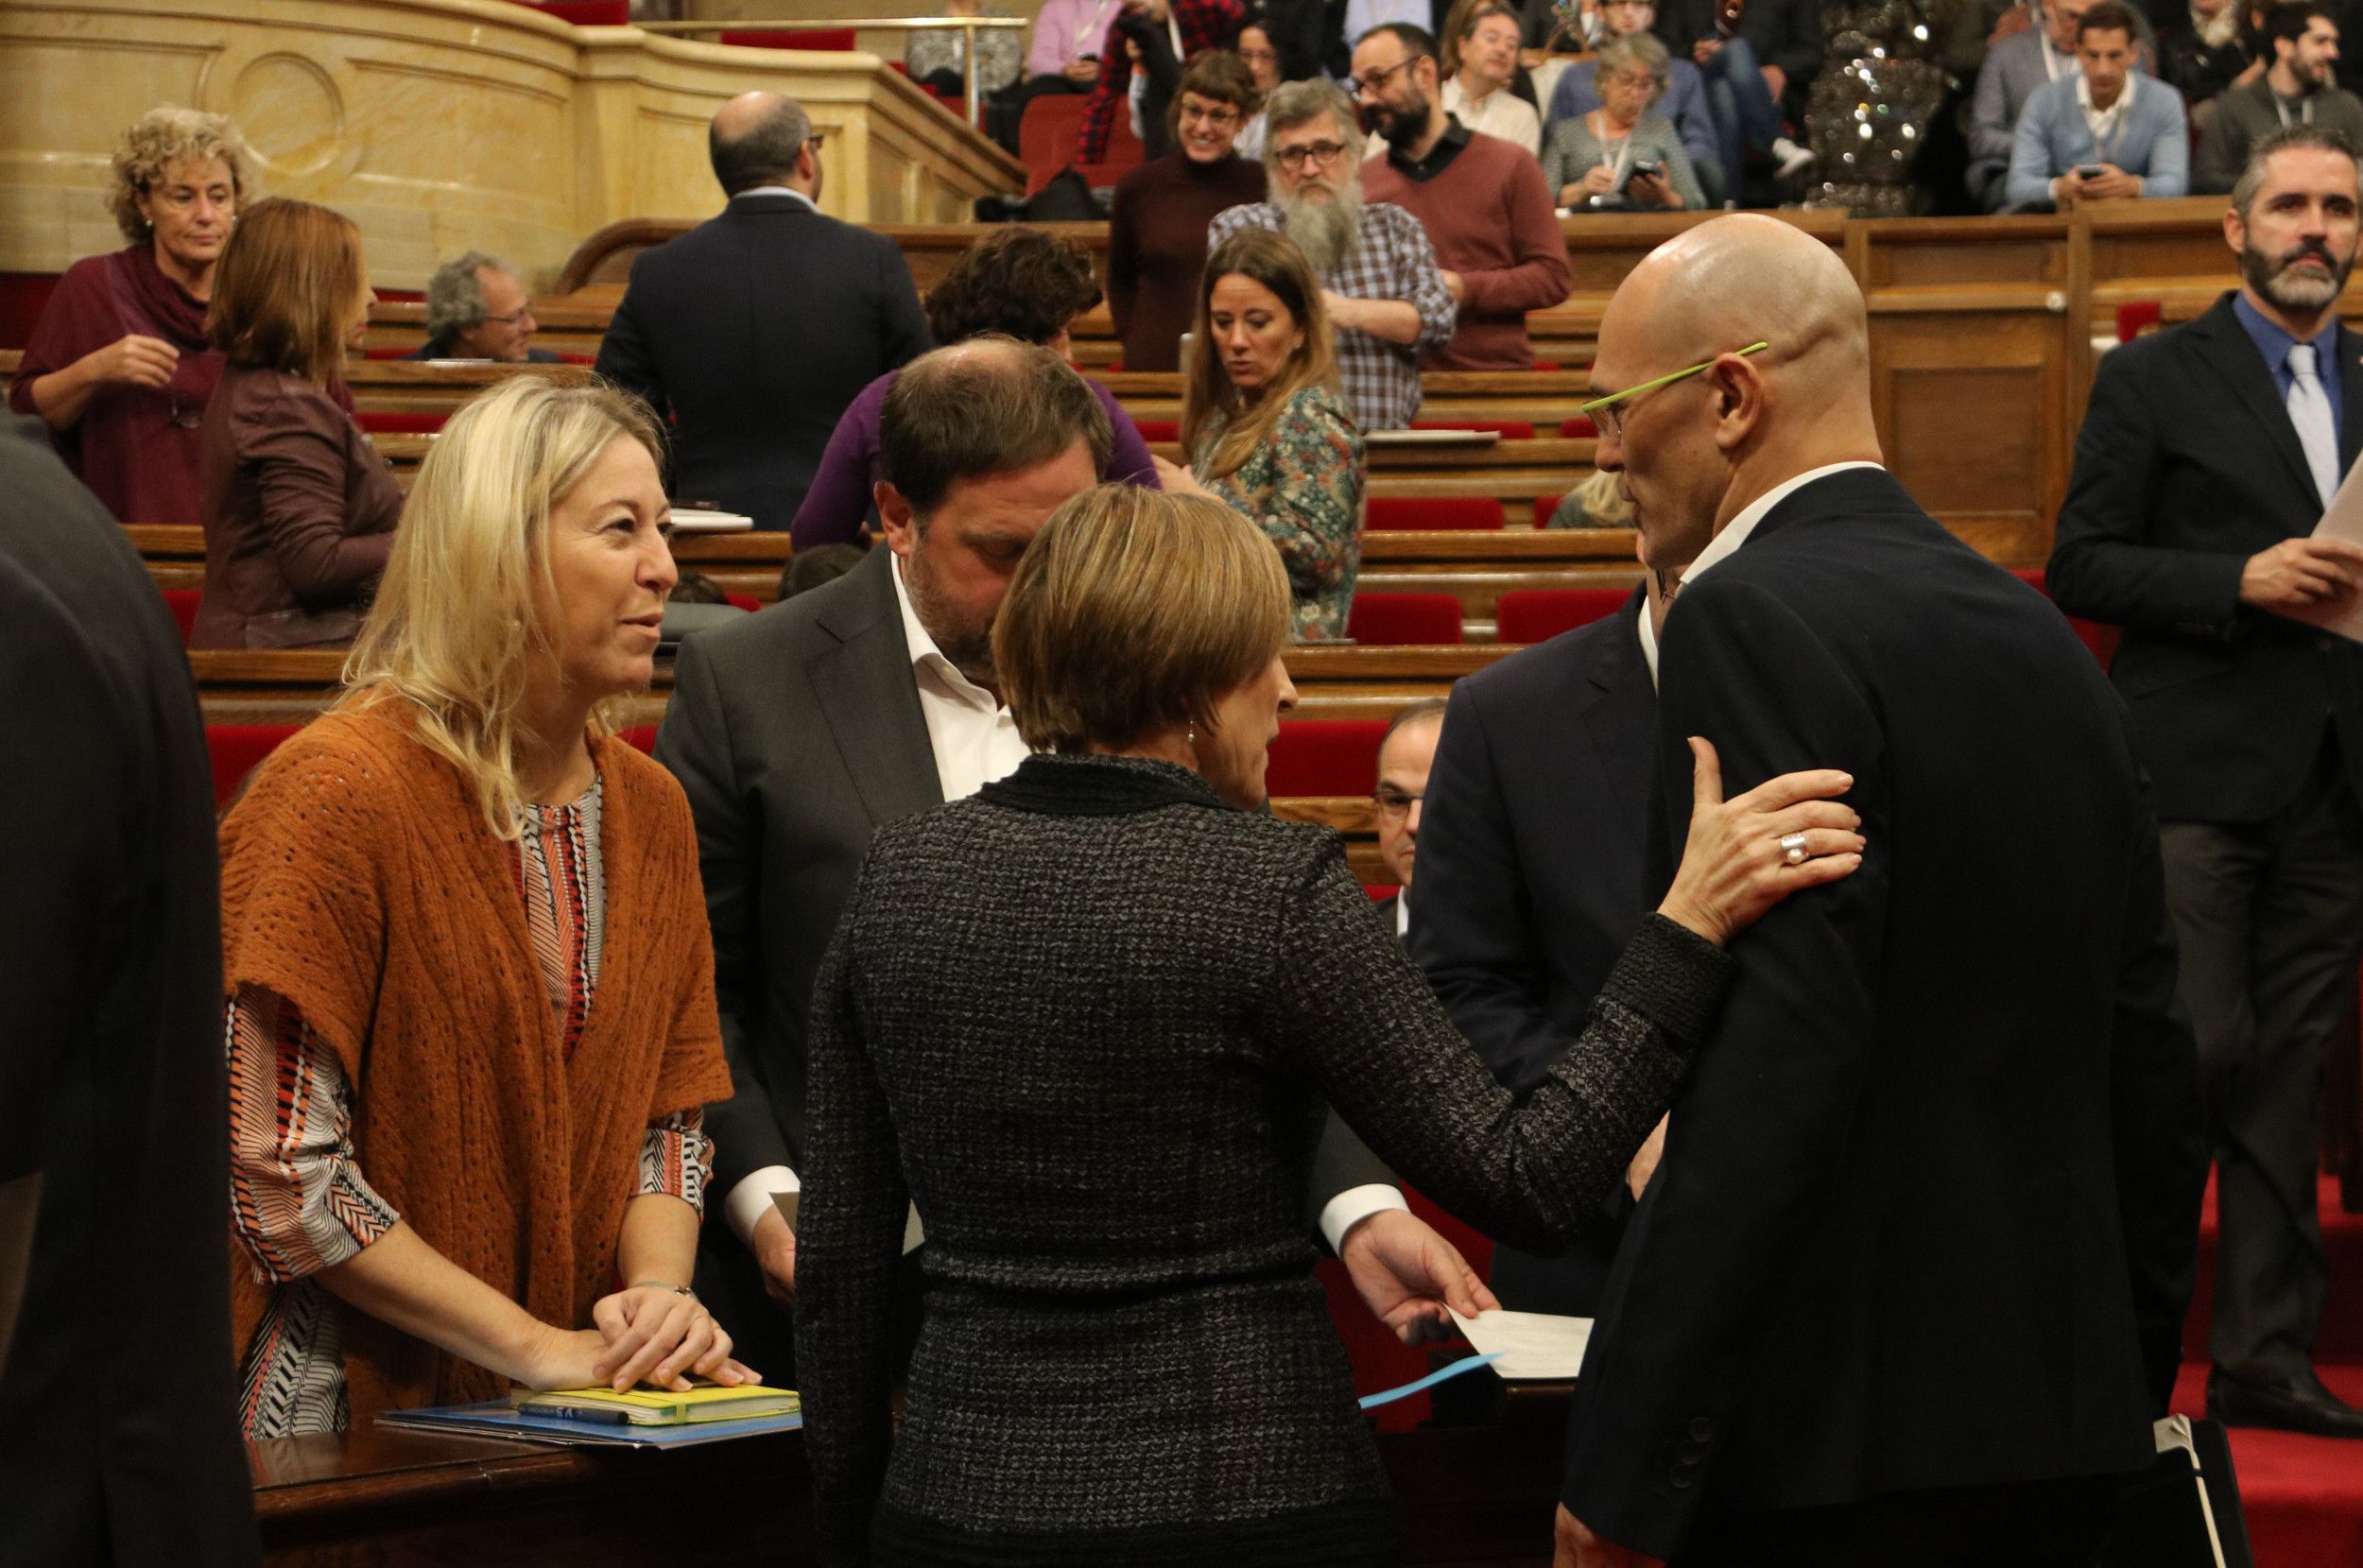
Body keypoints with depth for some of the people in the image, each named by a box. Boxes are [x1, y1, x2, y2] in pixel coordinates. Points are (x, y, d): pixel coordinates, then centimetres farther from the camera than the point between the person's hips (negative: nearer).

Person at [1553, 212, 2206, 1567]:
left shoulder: (1754, 618, -13)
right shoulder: (2039, 633, 11)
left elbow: (1777, 1059, -22)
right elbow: (2151, 1051, 14)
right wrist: (2129, 1387, 22)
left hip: (1836, 1449, -8)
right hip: (2063, 1429, 8)